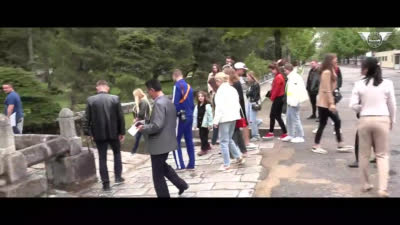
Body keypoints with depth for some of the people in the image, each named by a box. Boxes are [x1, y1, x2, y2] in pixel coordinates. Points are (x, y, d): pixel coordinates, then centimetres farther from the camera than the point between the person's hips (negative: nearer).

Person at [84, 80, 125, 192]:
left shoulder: (90, 100, -6)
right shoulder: (115, 98, -6)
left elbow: (87, 118, -4)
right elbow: (121, 117, -4)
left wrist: (88, 132, 6)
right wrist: (122, 132, 4)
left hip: (99, 133, 0)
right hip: (113, 132, 0)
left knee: (102, 158, 8)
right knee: (117, 153, 22)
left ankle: (106, 184, 11)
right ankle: (118, 177, 24)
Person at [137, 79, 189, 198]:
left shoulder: (159, 103, -22)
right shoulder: (168, 101, 9)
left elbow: (157, 125, -28)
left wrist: (143, 128, -12)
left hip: (159, 144, -10)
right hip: (167, 141, 10)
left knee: (158, 175, 3)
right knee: (162, 165, 27)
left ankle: (164, 195, 13)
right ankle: (181, 184, 26)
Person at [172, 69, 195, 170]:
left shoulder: (177, 86, -11)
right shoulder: (189, 86, 12)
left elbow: (175, 103, -17)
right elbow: (192, 103, 14)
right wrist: (190, 113, 16)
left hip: (181, 117, -7)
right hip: (189, 116, 7)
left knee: (175, 141, 0)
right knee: (189, 140, 10)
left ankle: (180, 165, -3)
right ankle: (191, 164, 13)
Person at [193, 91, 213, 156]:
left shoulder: (207, 105, -10)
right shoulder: (197, 106, 10)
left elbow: (210, 115, -11)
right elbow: (195, 116, 12)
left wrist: (210, 124, -13)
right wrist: (195, 124, 10)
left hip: (205, 124, -7)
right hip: (199, 124, 7)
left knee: (204, 136, -2)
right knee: (201, 136, 12)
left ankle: (204, 149, 6)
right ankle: (207, 146, 29)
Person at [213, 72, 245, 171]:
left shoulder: (221, 90, -12)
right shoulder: (232, 89, 10)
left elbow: (219, 106, -16)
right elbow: (237, 104, 12)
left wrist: (216, 120, -13)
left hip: (224, 118, -8)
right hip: (233, 116, 8)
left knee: (224, 141, 0)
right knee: (229, 139, 21)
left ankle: (226, 164, 3)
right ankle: (239, 157, 18)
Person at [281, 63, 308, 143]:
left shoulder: (295, 77, -15)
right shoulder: (290, 77, 15)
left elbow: (297, 91, -21)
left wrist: (294, 102, -22)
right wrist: (289, 101, 15)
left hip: (294, 102, -10)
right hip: (290, 102, 10)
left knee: (295, 119, -5)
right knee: (289, 119, 15)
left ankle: (300, 136, 4)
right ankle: (291, 135, 25)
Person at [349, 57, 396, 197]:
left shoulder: (359, 84, -6)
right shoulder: (387, 83, -3)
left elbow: (353, 105, -8)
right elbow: (392, 105, 4)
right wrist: (392, 120, 18)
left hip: (365, 120, 0)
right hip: (382, 120, 0)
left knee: (364, 154, 14)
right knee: (382, 155, 8)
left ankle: (365, 184, 24)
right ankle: (383, 188, -1)